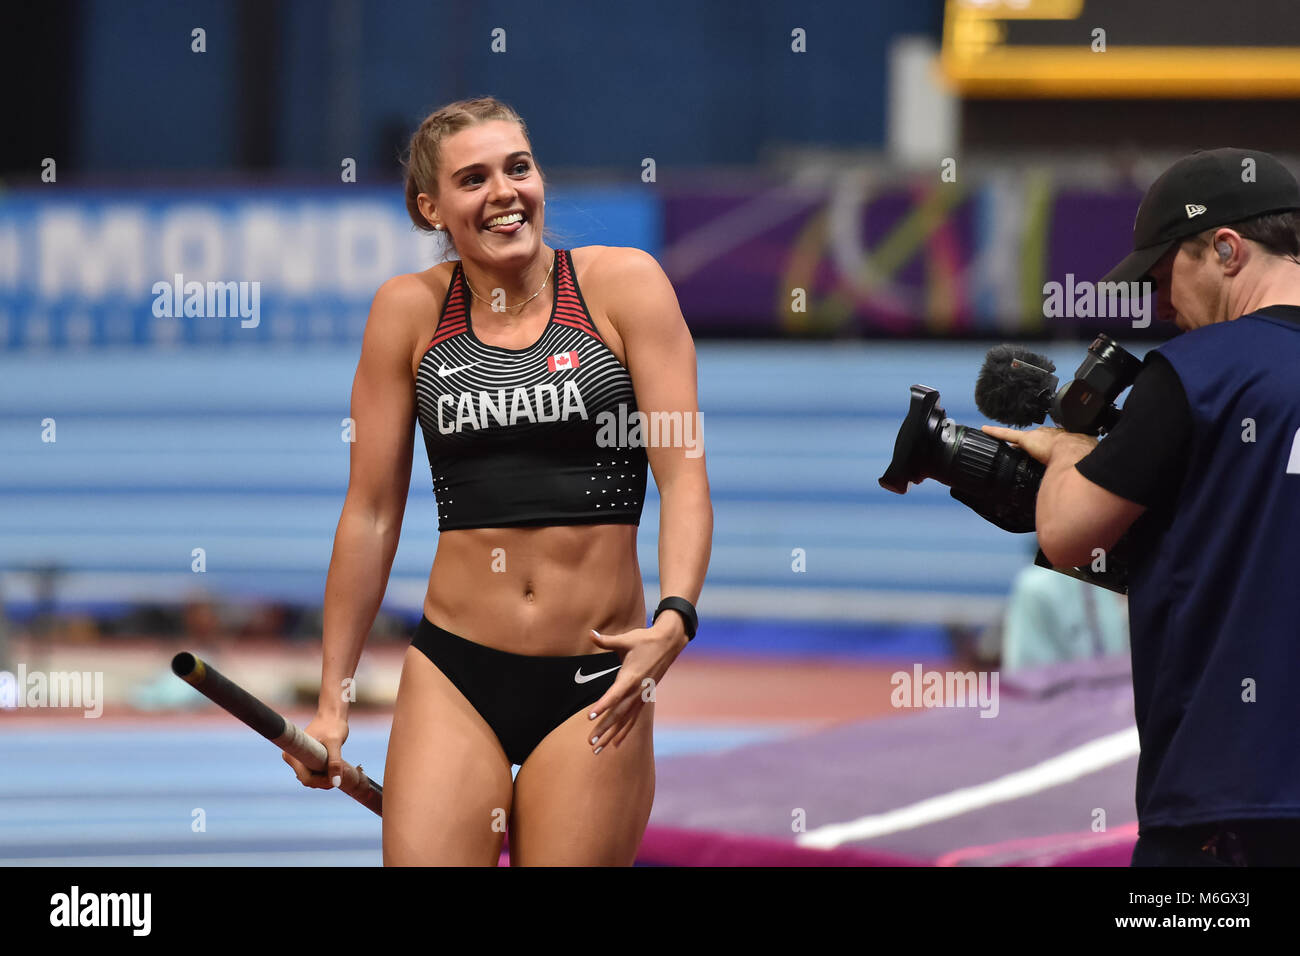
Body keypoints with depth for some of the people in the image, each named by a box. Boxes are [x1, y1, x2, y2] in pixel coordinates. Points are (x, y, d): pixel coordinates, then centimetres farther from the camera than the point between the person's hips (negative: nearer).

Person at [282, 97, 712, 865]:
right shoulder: (410, 310, 4)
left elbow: (684, 474, -5)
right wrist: (332, 700, 8)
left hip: (595, 683, -1)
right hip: (455, 672, 1)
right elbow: (372, 511, 8)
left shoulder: (623, 284, -1)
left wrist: (675, 616, -23)